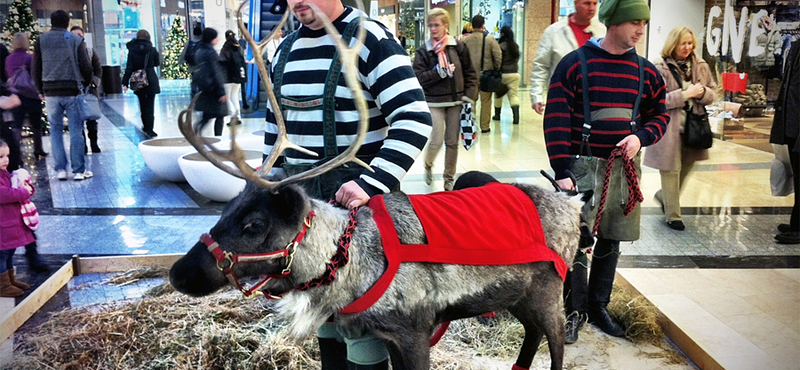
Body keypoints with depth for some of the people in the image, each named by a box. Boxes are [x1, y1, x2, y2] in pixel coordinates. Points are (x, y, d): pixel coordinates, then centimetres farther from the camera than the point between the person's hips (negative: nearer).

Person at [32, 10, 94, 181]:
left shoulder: (41, 40, 5)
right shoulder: (76, 40, -2)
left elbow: (35, 70, 7)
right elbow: (86, 67, -4)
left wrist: (41, 90, 16)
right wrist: (86, 85, 10)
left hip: (51, 92, 2)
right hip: (73, 91, -2)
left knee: (55, 130, 10)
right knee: (76, 130, 1)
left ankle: (60, 169, 6)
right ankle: (79, 170, 1)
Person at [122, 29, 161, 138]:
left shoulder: (132, 51, -3)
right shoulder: (152, 50, -4)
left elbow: (129, 67, -4)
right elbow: (157, 63, 11)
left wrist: (125, 82, 0)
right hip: (151, 81, -1)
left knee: (142, 104, 17)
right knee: (150, 105, 1)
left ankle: (146, 126, 29)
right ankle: (149, 129, -5)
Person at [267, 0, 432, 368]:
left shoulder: (370, 40, -11)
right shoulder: (286, 49, 12)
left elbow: (414, 119, -19)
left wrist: (371, 184, -26)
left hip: (355, 195, -7)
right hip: (300, 194, 7)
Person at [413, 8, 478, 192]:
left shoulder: (459, 47, 3)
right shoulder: (423, 51, 0)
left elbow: (470, 73, 6)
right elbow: (419, 78, -8)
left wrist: (469, 96, -2)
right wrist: (440, 71, -16)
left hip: (456, 102, 2)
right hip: (434, 103, -2)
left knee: (453, 142, 6)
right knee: (437, 140, -10)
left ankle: (449, 179, 21)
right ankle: (428, 165, 23)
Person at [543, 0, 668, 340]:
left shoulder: (645, 70, 8)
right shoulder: (575, 64, -6)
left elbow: (659, 114, 18)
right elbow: (556, 120, -9)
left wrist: (641, 137, -5)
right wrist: (562, 172, -14)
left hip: (624, 167, 5)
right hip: (583, 166, -4)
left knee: (610, 242, 12)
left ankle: (598, 307, 27)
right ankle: (573, 311, 9)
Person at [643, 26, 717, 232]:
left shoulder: (701, 66, 8)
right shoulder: (660, 68, -10)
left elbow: (713, 94, 13)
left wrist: (702, 92, -10)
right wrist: (685, 94, -21)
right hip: (669, 127, -6)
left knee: (687, 166, 16)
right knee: (671, 170, 1)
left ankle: (664, 196, 41)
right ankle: (673, 215, 12)